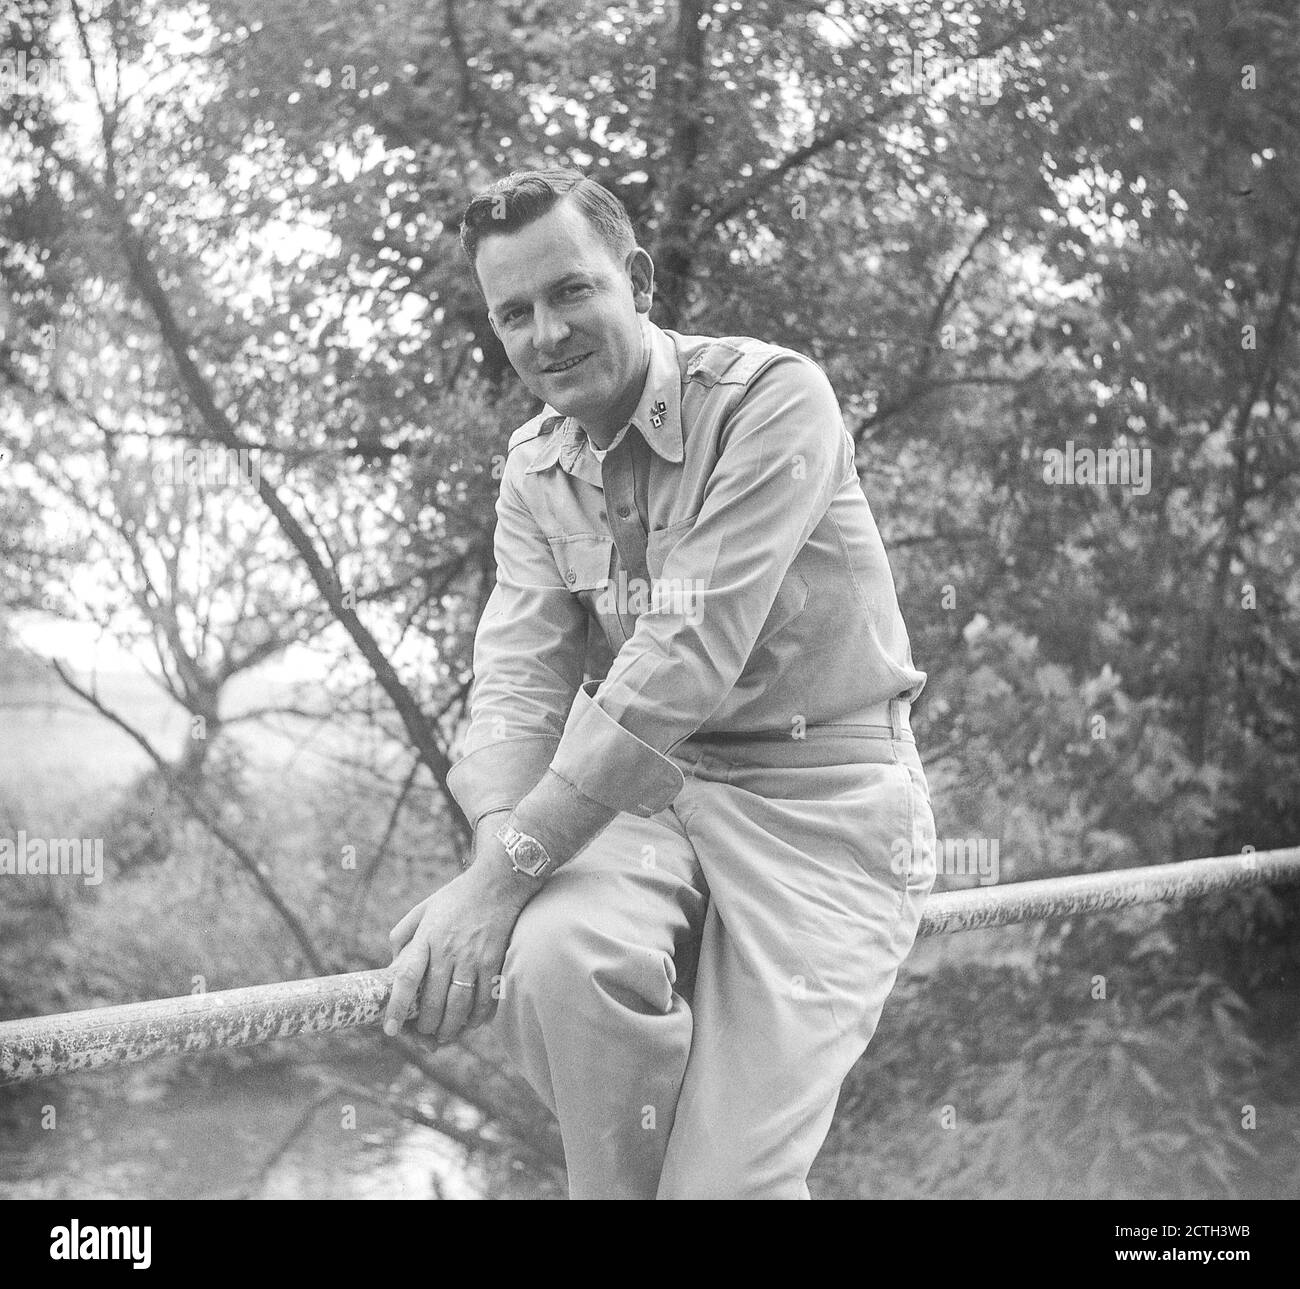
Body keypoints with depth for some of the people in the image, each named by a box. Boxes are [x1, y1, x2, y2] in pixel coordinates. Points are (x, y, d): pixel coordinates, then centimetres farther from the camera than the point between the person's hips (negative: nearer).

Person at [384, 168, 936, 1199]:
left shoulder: (771, 398, -15)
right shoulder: (534, 468, 8)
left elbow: (689, 660, -24)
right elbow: (522, 679, -2)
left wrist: (505, 874, -27)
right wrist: (497, 840, -25)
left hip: (821, 797, -5)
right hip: (649, 792, 5)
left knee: (729, 1179, -18)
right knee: (550, 957, -29)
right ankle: (620, 1187, -7)